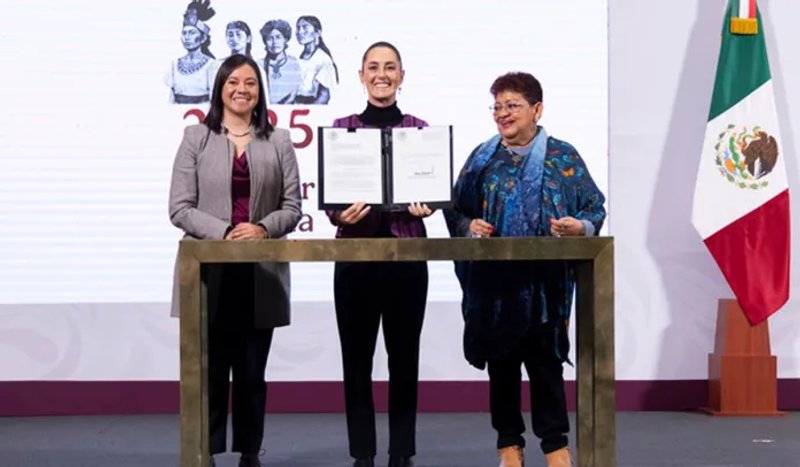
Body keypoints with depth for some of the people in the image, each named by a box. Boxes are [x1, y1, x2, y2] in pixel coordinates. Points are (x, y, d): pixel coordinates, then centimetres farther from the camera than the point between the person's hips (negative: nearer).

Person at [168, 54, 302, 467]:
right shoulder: (196, 138, 5)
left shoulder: (278, 141, 10)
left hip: (262, 273, 2)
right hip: (210, 270, -2)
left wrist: (263, 228, -14)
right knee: (212, 367, -3)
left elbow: (292, 207, 6)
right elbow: (180, 208, -2)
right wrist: (225, 232, -16)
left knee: (252, 370, 9)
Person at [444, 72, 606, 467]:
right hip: (494, 281, 2)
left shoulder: (563, 157, 3)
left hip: (544, 281, -2)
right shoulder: (482, 158, 10)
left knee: (545, 361, 1)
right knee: (500, 363, 7)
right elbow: (455, 211, 12)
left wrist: (579, 227, -17)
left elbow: (595, 208, 3)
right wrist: (468, 226, -8)